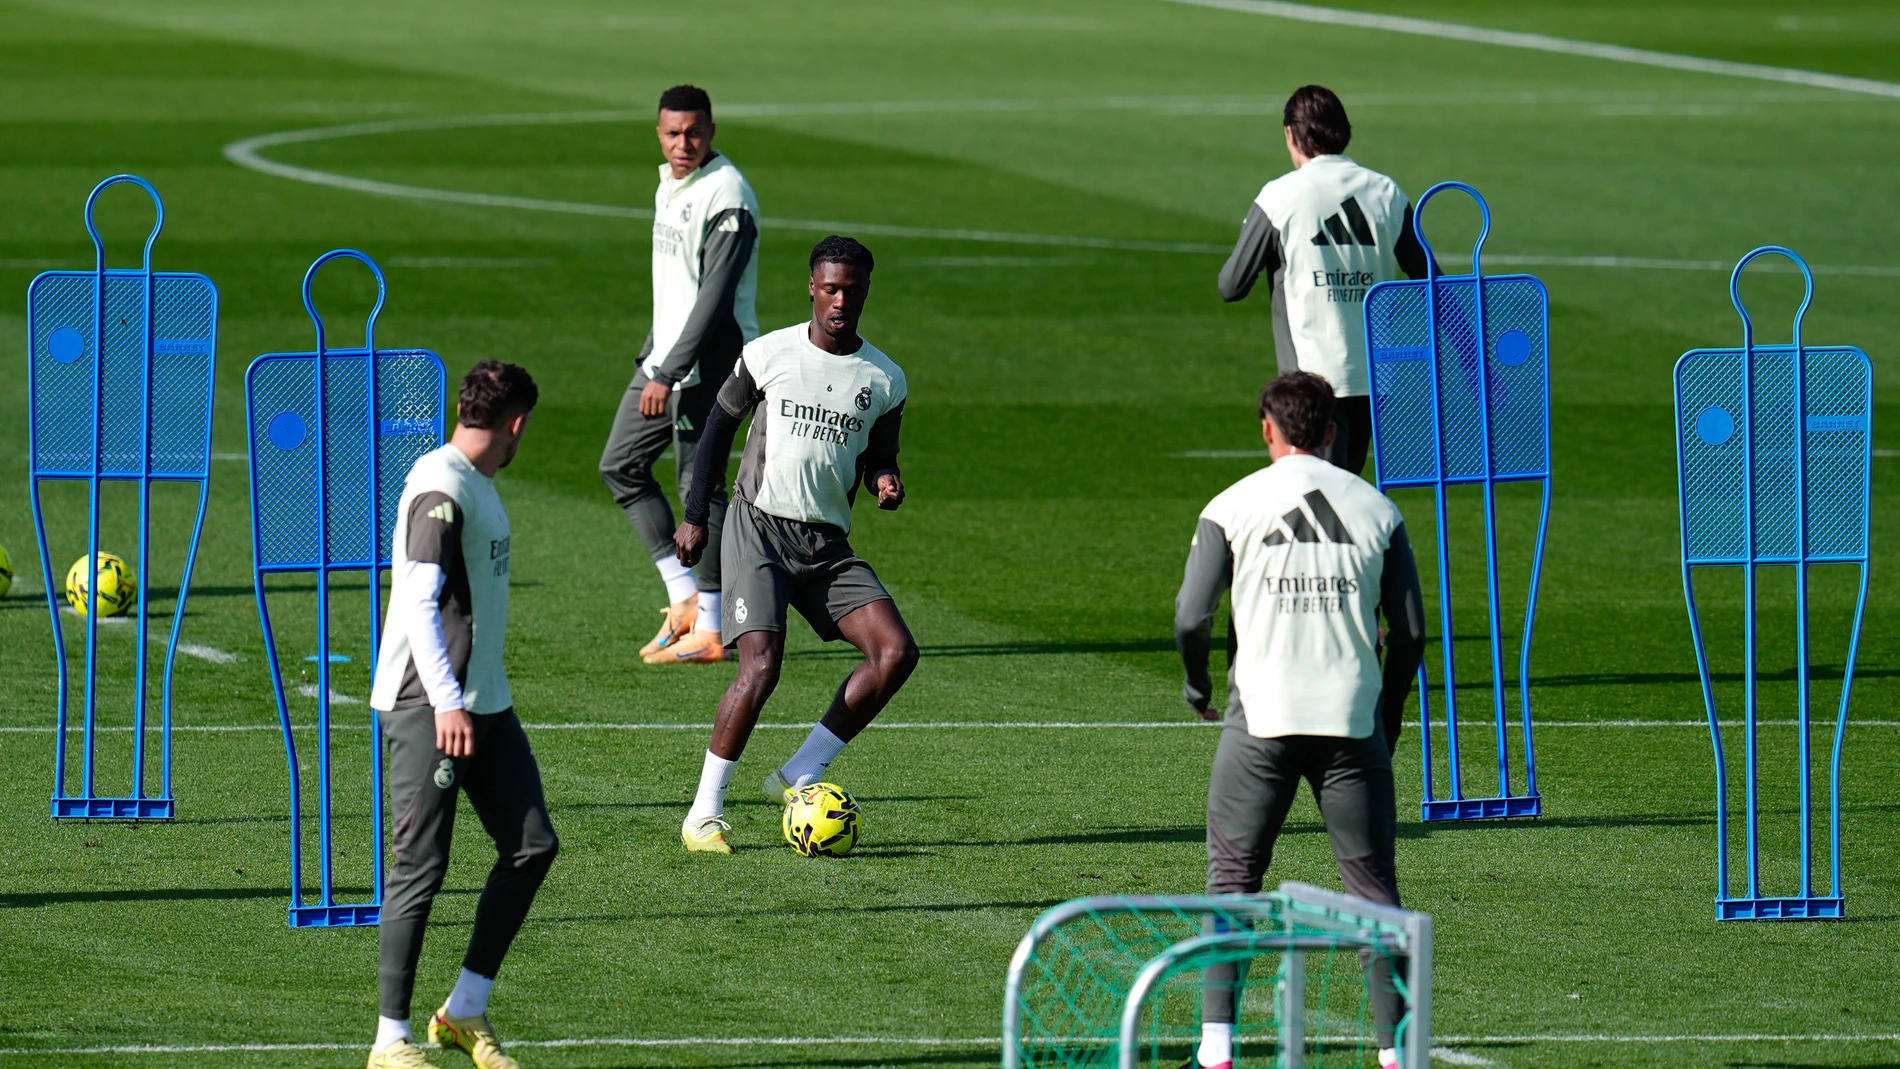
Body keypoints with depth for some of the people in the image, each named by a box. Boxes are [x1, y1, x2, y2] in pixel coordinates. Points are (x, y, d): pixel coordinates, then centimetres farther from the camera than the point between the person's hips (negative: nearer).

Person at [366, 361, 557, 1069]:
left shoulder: (477, 485, 15)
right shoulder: (440, 489, -15)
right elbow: (420, 601, -22)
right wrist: (446, 703, -27)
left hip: (485, 702, 10)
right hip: (429, 709, -10)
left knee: (532, 845, 5)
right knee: (420, 869, -5)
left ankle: (465, 1011, 14)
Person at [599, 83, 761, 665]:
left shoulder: (726, 196, -18)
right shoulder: (669, 185, 12)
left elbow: (715, 298, -22)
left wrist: (668, 374, -24)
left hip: (709, 358, -10)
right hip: (665, 355, 10)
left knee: (699, 484, -7)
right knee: (620, 465, 12)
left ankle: (710, 631, -2)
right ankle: (685, 599, 14)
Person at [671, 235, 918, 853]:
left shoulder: (884, 380, 5)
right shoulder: (769, 355, -1)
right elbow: (720, 426, 10)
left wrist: (885, 481, -9)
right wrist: (695, 517, 7)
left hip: (827, 545, 4)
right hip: (759, 526, -4)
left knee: (896, 652, -14)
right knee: (761, 666, -20)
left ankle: (800, 775, -2)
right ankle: (704, 812, -8)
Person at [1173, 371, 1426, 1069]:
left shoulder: (1232, 507, 0)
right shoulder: (1376, 510, 5)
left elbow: (1192, 616, -5)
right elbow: (1411, 630, 4)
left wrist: (1197, 683, 14)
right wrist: (1387, 719, 16)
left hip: (1261, 717, -1)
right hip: (1353, 721, 1)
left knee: (1232, 878, 8)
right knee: (1374, 886, 7)